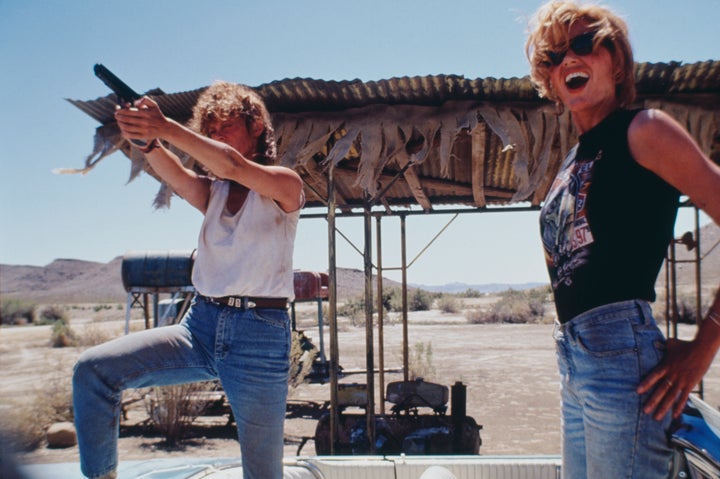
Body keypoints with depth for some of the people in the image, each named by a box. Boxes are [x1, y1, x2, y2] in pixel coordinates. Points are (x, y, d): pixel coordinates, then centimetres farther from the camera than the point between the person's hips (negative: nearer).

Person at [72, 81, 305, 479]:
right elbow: (175, 176, -8)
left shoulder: (285, 185, 0)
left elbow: (232, 165, -20)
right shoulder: (212, 192, 15)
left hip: (259, 334, -4)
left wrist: (167, 128, -29)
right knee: (93, 368, -13)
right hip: (201, 326, 5)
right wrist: (146, 141, -29)